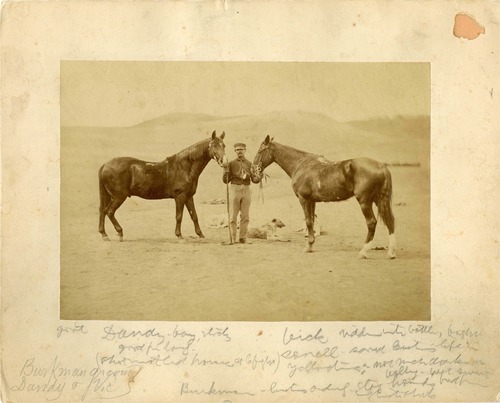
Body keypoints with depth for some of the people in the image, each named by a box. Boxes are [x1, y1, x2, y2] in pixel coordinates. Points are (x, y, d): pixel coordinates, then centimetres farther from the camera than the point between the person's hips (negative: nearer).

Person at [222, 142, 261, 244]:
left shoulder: (250, 164, 8)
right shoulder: (231, 164, 4)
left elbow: (254, 180, 1)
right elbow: (225, 181, 2)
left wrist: (259, 177, -21)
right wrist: (225, 171, -15)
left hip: (246, 190, 2)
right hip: (234, 189, -2)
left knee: (245, 216, 3)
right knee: (233, 216, -1)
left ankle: (243, 238, 10)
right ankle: (233, 239, 4)